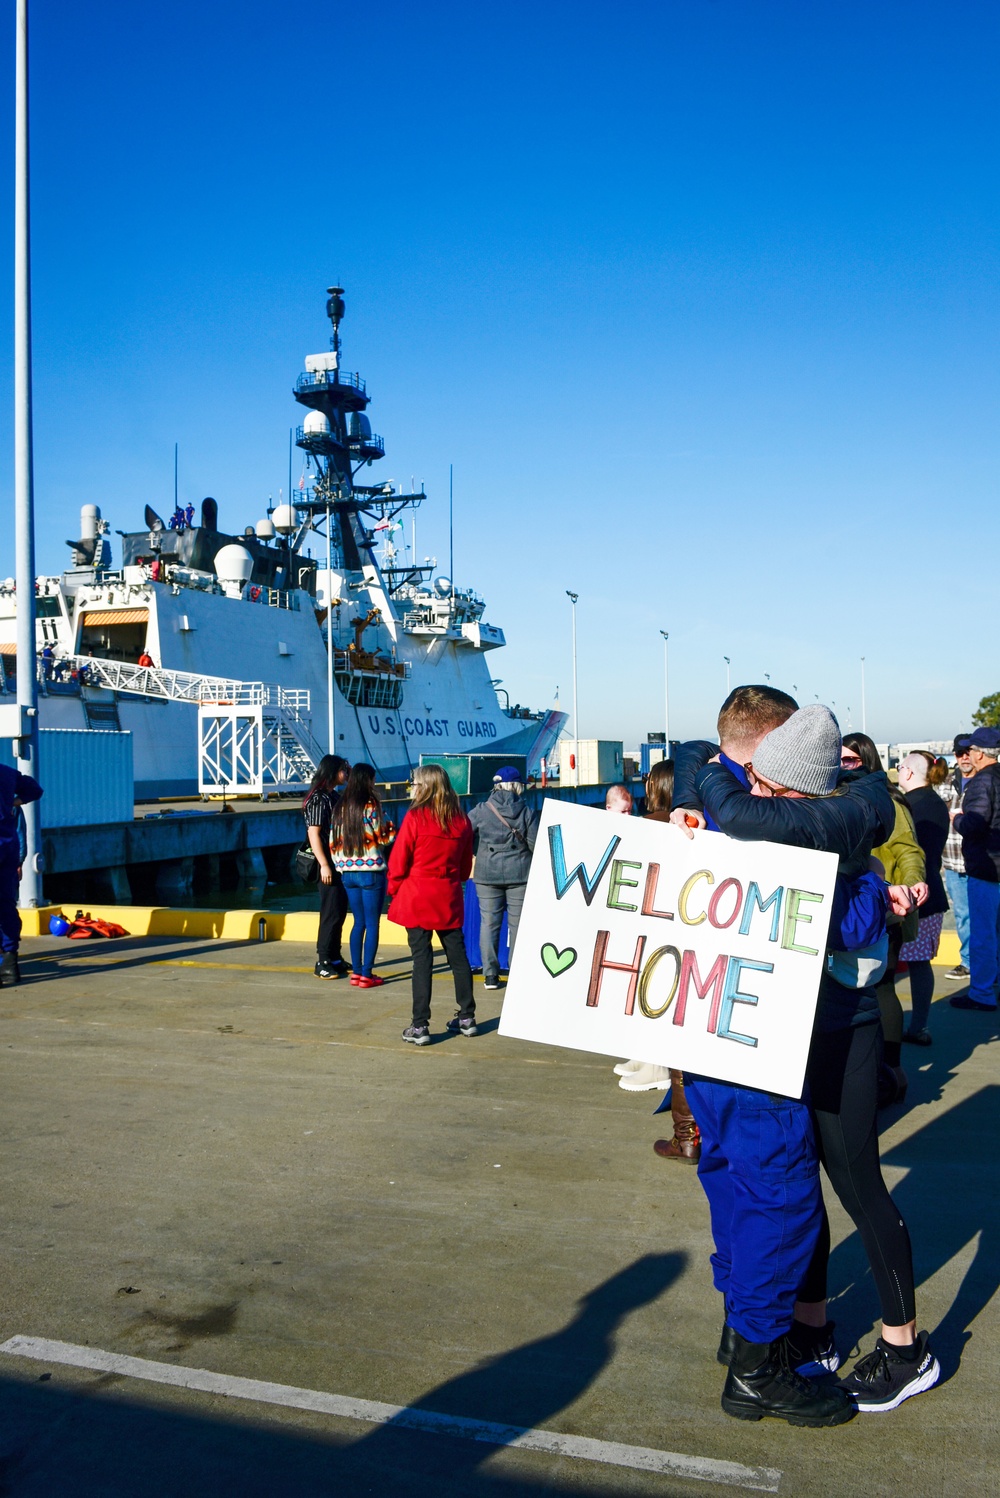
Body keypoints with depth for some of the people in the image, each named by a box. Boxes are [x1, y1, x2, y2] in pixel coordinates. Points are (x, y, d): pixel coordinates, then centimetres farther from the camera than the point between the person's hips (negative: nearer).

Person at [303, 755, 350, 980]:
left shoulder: (332, 796, 13)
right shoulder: (318, 799, -14)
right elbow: (313, 833, -18)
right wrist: (324, 865, -22)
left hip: (338, 862, 9)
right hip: (327, 863, -9)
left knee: (340, 911, 13)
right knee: (331, 913, -6)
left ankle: (335, 958, 22)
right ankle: (322, 962, 0)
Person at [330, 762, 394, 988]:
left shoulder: (340, 808, 7)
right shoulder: (371, 806, -11)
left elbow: (333, 842, 8)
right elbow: (383, 838, -9)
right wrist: (391, 829, 11)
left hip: (347, 872, 6)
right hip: (371, 871, -6)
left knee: (358, 922, 14)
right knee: (372, 923, 1)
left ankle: (356, 972, 14)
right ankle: (367, 974, 1)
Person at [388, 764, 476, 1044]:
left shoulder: (415, 817, -12)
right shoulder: (462, 820, 3)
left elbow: (398, 860, -9)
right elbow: (466, 864, 10)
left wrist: (395, 890, 5)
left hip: (417, 898, -4)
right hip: (449, 898, 4)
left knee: (422, 960, -2)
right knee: (458, 956, 13)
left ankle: (420, 1026, 0)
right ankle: (467, 1018, 22)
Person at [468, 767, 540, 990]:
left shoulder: (481, 811, -1)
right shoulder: (527, 812, -3)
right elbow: (535, 844, -5)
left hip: (487, 874, 1)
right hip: (520, 874, 0)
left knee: (489, 923, 6)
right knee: (518, 923, 6)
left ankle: (490, 974, 7)